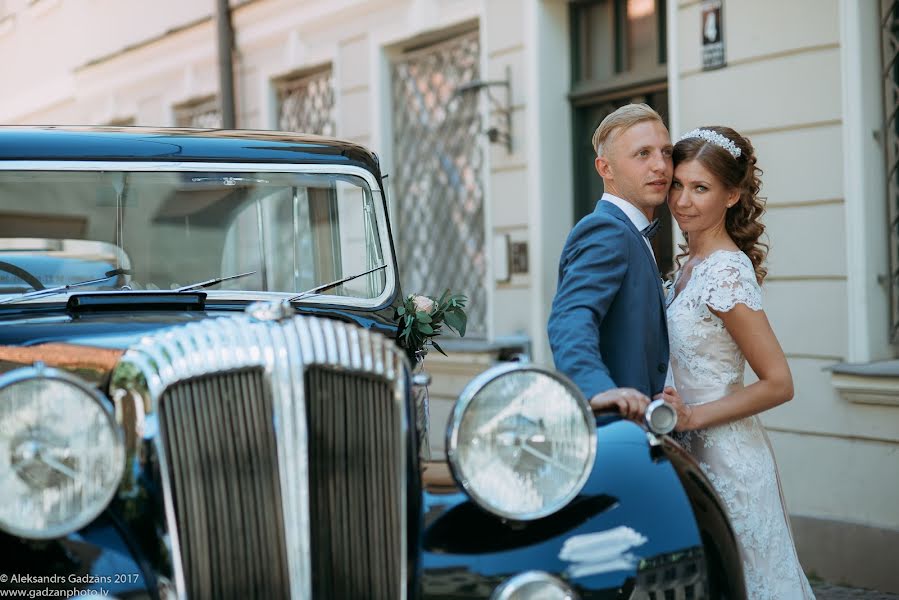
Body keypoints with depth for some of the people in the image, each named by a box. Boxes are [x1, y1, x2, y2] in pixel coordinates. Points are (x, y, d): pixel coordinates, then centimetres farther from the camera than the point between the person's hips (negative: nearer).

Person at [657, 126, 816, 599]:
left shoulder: (725, 271, -18)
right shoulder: (689, 262, 8)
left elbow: (779, 384, -18)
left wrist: (691, 417, -19)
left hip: (723, 457, -8)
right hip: (693, 452, 8)